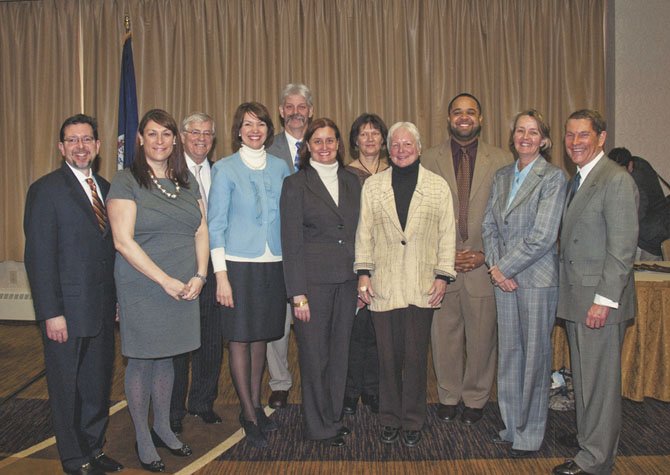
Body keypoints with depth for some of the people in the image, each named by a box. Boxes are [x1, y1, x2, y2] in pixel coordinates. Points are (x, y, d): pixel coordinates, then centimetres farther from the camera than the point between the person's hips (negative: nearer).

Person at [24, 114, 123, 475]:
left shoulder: (104, 188, 10)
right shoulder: (46, 190, -9)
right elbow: (39, 256, -13)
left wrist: (117, 298, 7)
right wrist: (52, 313, -16)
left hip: (103, 308, 6)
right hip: (67, 310, -6)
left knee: (98, 383, 16)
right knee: (68, 387, 10)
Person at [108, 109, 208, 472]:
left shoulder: (187, 181, 10)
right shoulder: (126, 182, -7)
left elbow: (201, 231, 10)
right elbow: (123, 241, -14)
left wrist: (199, 275, -4)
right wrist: (166, 281, -16)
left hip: (184, 289, 5)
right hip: (142, 288, -5)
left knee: (166, 358, 15)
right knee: (141, 361, 6)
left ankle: (162, 428, 31)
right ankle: (143, 440, 21)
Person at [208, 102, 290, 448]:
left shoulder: (280, 167, 9)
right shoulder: (224, 169, -1)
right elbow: (216, 224, -3)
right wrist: (220, 274, -10)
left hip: (273, 264, 3)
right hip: (239, 263, -3)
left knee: (261, 336, 12)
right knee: (239, 339, 2)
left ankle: (256, 405, 26)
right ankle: (249, 416, 14)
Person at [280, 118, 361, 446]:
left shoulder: (351, 182, 11)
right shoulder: (295, 184, -3)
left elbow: (359, 233, 13)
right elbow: (291, 242, -7)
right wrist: (298, 293, -12)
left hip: (347, 281, 4)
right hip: (313, 280, -4)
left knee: (340, 351, 12)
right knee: (314, 354, 4)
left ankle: (334, 417, 28)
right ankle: (319, 426, 20)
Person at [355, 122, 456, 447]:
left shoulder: (438, 186, 8)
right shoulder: (372, 186, 10)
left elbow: (447, 235, 5)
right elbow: (364, 233, 8)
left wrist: (443, 276, -2)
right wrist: (363, 273, 1)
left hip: (422, 286, 0)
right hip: (383, 285, 1)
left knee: (416, 356, 5)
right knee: (388, 356, 6)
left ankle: (413, 422, 20)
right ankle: (390, 420, 21)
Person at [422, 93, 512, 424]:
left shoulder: (502, 160, 4)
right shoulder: (430, 160, 4)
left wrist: (485, 254, -7)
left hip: (484, 264, 0)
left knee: (481, 337, 8)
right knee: (444, 335, 9)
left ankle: (475, 399, 26)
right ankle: (448, 395, 27)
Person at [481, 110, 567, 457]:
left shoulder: (553, 177, -8)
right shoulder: (501, 177, 11)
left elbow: (542, 236, -14)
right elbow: (489, 226, 9)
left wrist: (502, 267, -11)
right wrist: (496, 268, -4)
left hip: (537, 278, -5)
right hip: (503, 277, 6)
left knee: (534, 355, 4)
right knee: (509, 353, 12)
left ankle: (529, 435, 18)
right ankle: (512, 427, 26)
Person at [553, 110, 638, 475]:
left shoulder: (617, 180, -13)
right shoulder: (576, 180, 15)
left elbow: (623, 246, -18)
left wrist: (604, 300, -20)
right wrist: (568, 290, 11)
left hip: (600, 299, -8)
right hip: (575, 296, 8)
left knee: (600, 379, 1)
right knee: (582, 374, 18)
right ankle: (587, 435, 32)